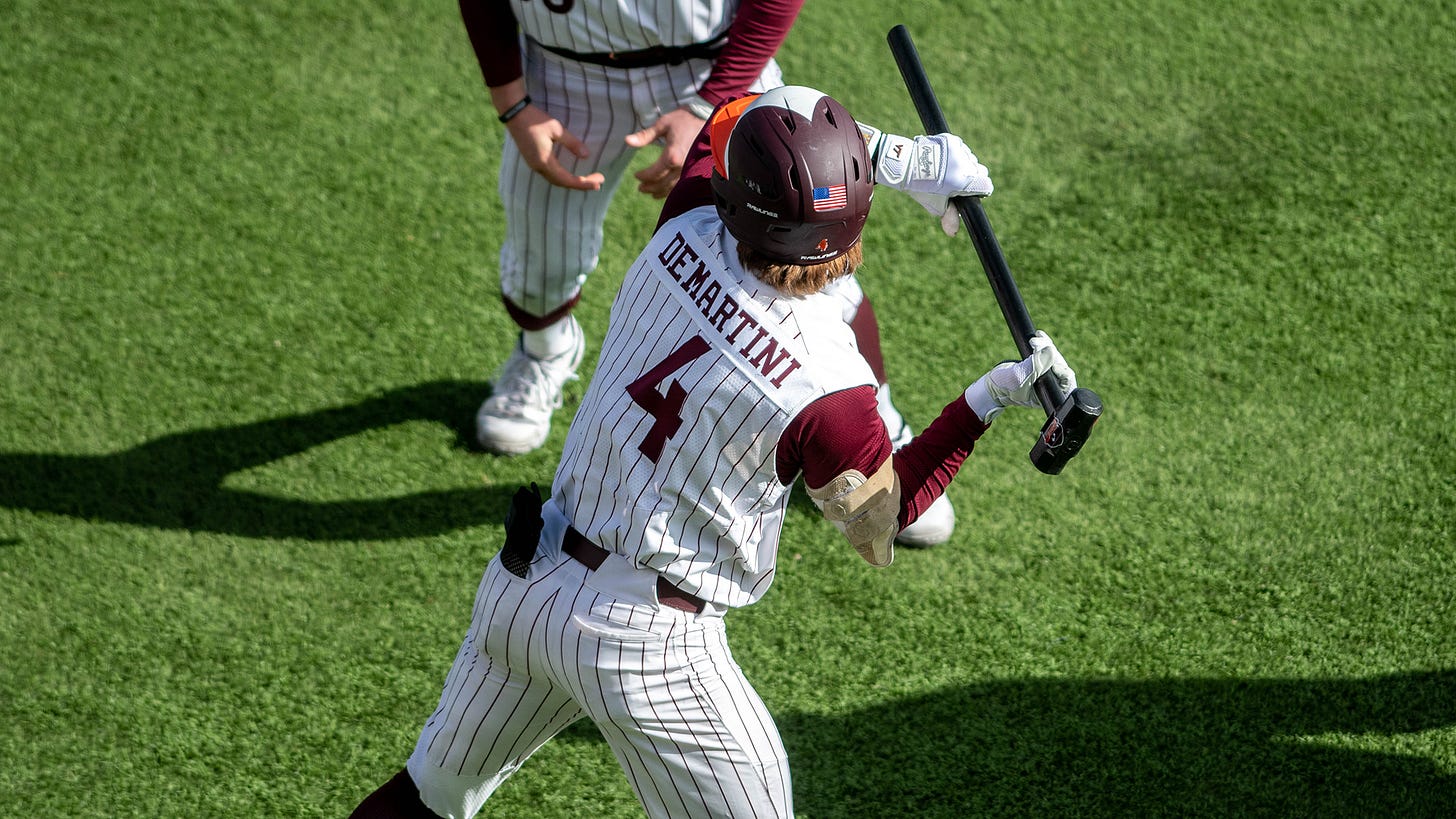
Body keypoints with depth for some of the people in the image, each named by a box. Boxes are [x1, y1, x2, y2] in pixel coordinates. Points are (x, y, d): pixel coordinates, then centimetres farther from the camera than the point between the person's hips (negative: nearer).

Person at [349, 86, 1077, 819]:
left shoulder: (684, 236, -9)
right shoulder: (826, 388, -22)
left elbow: (727, 119, 14)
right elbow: (884, 518, -2)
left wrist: (901, 155, 8)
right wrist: (987, 402, -3)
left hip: (520, 586, 6)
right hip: (648, 640, -5)